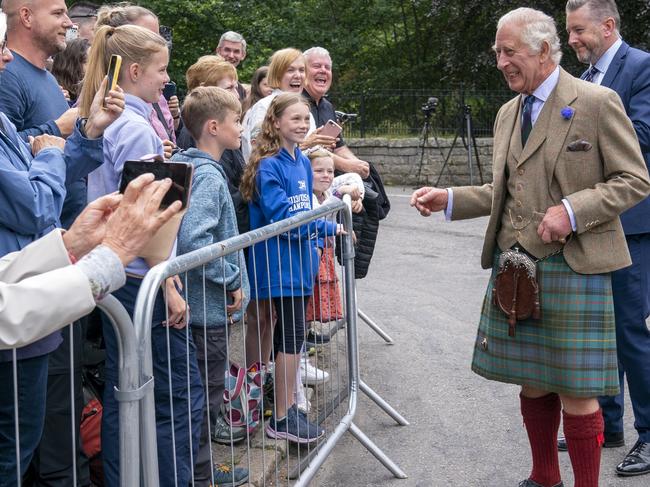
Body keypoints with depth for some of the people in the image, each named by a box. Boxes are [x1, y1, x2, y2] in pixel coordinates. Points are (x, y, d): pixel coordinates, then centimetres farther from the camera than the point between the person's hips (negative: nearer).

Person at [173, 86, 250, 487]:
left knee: (206, 391, 19)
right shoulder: (208, 176, -20)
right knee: (208, 393, 2)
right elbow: (192, 239, -31)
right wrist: (232, 280, -20)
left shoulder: (198, 168, 10)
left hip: (207, 303, 10)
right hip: (212, 304, -10)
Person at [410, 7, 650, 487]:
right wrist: (449, 199, 6)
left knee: (575, 389, -2)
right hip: (515, 266, 7)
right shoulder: (508, 113, 14)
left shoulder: (597, 102, -7)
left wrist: (572, 210, -19)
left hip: (571, 266, -6)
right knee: (531, 381, 14)